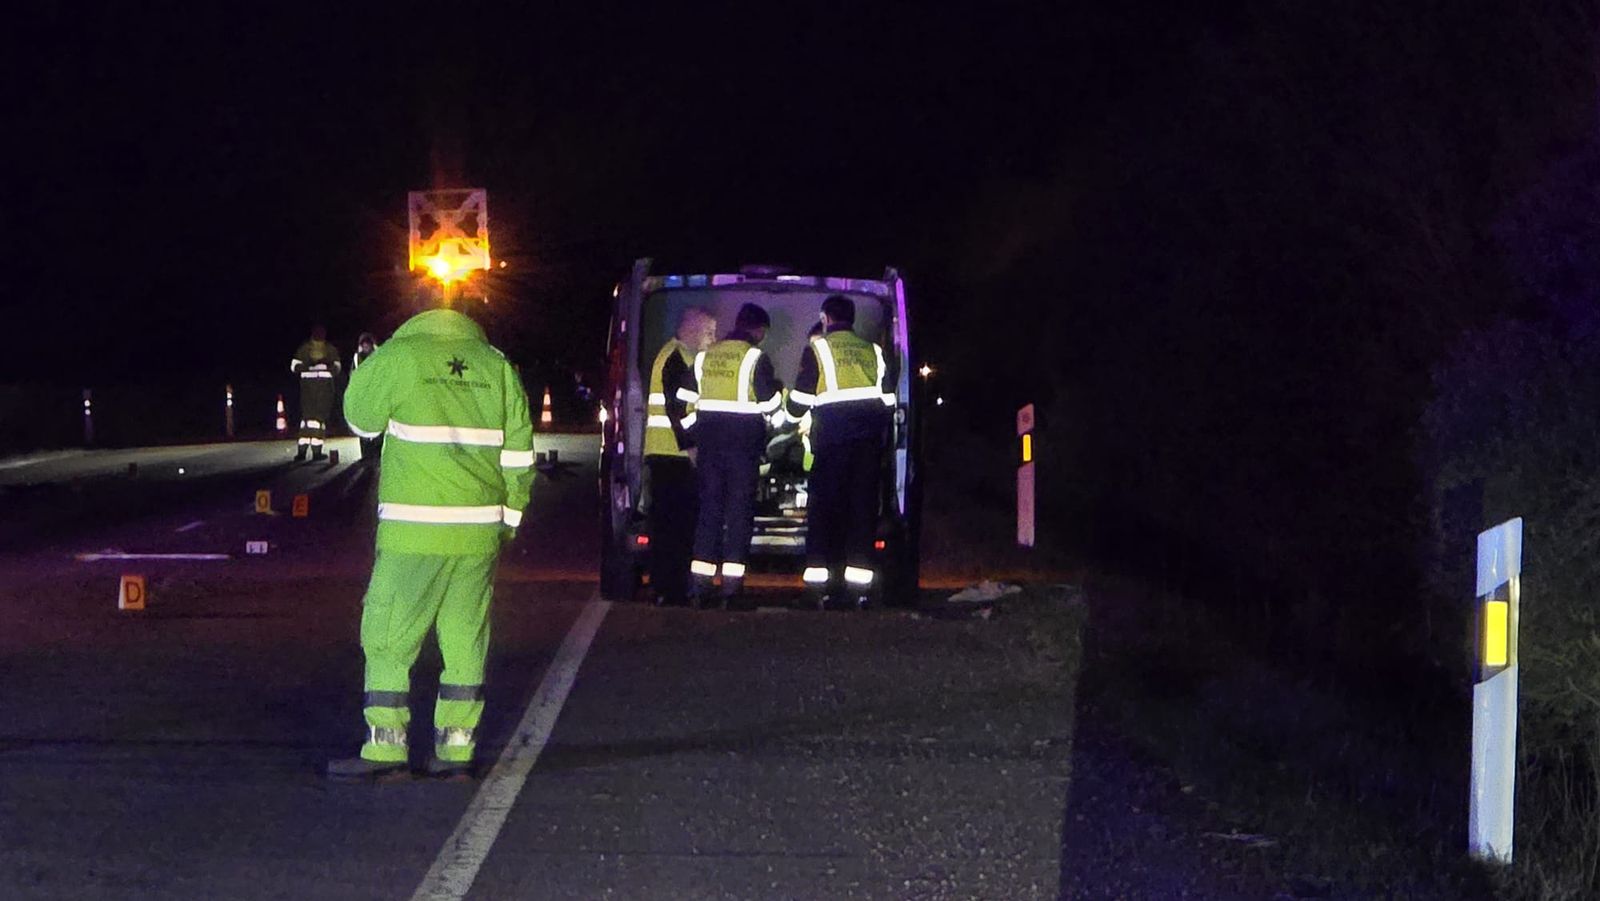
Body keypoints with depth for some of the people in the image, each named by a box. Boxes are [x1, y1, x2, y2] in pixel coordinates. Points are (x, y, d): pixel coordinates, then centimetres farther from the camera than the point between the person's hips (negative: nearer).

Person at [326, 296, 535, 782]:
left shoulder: (399, 358, -3)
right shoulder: (497, 367, 8)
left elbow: (360, 417, 10)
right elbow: (518, 455, 8)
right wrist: (509, 518, 16)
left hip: (413, 530, -4)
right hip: (479, 530, 4)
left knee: (388, 640, 2)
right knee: (465, 641, 9)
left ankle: (386, 748, 0)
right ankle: (457, 749, 9)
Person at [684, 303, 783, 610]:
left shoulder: (705, 356, 10)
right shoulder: (755, 357, -8)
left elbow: (686, 396, 13)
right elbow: (768, 401, -9)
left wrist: (690, 437, 23)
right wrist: (778, 388, 11)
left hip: (709, 438, 5)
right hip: (744, 441, -5)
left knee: (709, 507, 10)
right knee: (739, 509, -2)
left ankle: (699, 584, 7)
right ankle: (732, 588, -7)